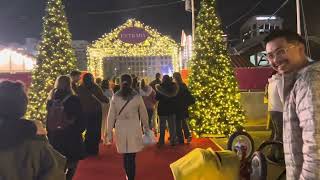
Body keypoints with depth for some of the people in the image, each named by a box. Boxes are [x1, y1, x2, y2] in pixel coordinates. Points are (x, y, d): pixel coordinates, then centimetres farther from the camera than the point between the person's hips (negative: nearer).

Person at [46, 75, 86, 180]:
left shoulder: (51, 100, 1)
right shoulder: (74, 100, -13)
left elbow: (48, 121, 7)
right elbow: (80, 120, -9)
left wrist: (50, 136, 16)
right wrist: (79, 130, 8)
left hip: (55, 138, 5)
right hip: (72, 138, -5)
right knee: (71, 167, 7)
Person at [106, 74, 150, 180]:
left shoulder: (115, 97, -1)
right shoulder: (137, 97, -3)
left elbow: (111, 116, 1)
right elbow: (143, 114, 7)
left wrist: (109, 132, 8)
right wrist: (146, 127, 21)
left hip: (120, 129, 2)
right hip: (134, 128, -1)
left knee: (126, 156, 15)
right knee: (131, 157, 5)